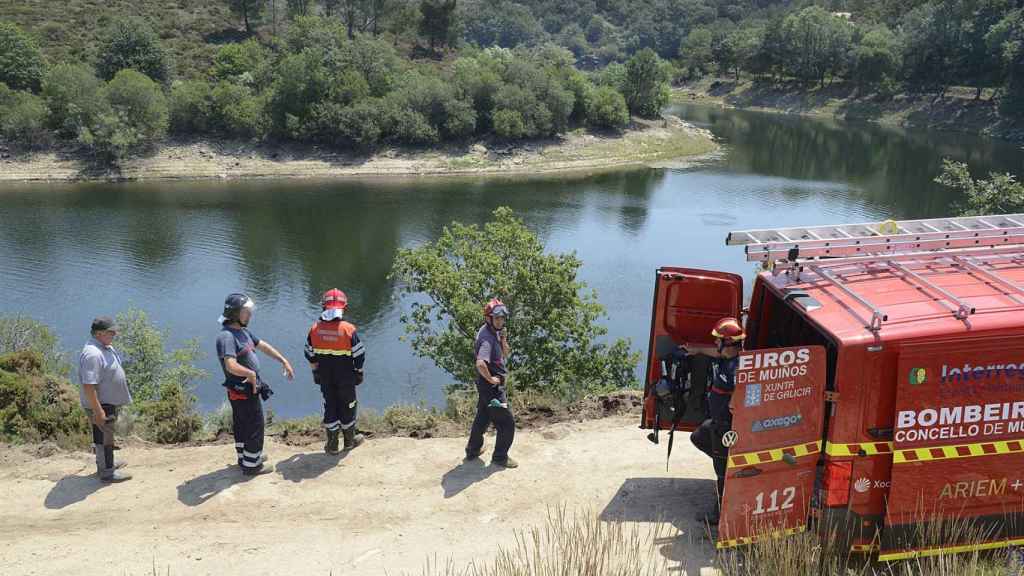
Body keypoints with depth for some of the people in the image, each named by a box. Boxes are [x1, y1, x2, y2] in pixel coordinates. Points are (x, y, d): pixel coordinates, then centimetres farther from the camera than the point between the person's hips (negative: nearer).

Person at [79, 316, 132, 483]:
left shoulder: (106, 347, 5)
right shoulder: (92, 354, -28)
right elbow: (88, 386, -32)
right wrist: (98, 410, -31)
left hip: (109, 400, 10)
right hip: (100, 403, -10)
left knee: (106, 433, 23)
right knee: (103, 436, 2)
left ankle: (107, 462, 39)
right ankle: (107, 472, 13)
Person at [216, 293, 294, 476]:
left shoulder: (242, 331, 7)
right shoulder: (226, 336, -25)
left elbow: (263, 346, 17)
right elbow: (231, 366, -37)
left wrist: (284, 361, 16)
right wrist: (251, 374, -23)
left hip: (249, 389, 10)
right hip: (243, 392, -10)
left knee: (242, 425, 23)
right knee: (254, 427, 2)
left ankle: (245, 457, 40)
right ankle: (251, 465, 14)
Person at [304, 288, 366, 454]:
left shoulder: (315, 328, -8)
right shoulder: (348, 329, -18)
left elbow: (310, 355, 2)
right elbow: (359, 355, -12)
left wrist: (316, 370, 18)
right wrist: (359, 371, 4)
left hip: (325, 377, 3)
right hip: (345, 378, -3)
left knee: (330, 406, 15)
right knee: (347, 407, 14)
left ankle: (332, 444, 21)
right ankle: (349, 440, 30)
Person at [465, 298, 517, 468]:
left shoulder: (493, 332, 5)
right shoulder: (487, 338, -26)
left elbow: (506, 354, 13)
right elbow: (480, 364, -42)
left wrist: (502, 339, -6)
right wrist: (491, 379, -26)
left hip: (485, 386, 10)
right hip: (492, 387, -10)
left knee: (482, 417, 26)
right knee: (507, 423, 2)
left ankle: (473, 450, 42)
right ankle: (500, 457, 17)